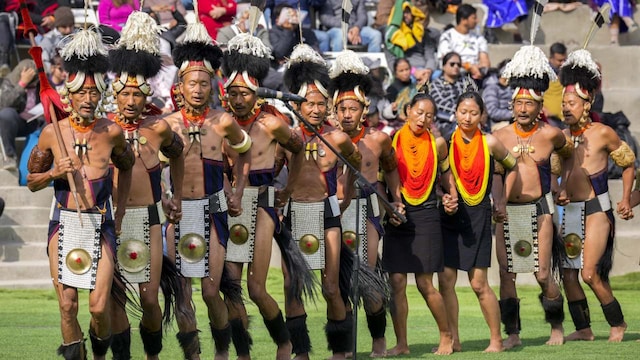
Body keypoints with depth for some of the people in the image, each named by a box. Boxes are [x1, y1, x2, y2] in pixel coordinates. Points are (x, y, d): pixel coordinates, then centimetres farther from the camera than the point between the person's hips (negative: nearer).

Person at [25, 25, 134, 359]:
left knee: (99, 306, -6)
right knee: (67, 306, -2)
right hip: (64, 223, 0)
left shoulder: (111, 132, -1)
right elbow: (32, 182, 8)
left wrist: (120, 208, 16)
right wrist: (54, 173, -12)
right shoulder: (52, 133, -2)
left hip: (100, 225, 0)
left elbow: (126, 166, 20)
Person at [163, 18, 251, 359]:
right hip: (177, 212, 1)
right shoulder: (168, 123, 0)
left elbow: (245, 151, 17)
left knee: (210, 291, -2)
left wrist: (238, 193, 14)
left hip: (212, 212, -1)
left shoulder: (223, 123, -2)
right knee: (180, 292, 0)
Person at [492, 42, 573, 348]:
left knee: (543, 274, -3)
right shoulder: (500, 136, 2)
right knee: (506, 273, -1)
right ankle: (512, 333, 6)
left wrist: (555, 181, 16)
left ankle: (556, 328, 16)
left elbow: (569, 153, 20)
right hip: (508, 211, 2)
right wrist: (499, 203, -21)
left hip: (539, 210, -2)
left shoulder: (550, 134, -1)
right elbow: (496, 174, -5)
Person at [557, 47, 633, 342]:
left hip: (596, 210, -6)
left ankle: (618, 324, 6)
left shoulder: (602, 134, -6)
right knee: (568, 274, 1)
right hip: (570, 210, 6)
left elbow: (628, 164, 3)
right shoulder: (562, 136, 9)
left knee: (590, 273, -12)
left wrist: (625, 201, -1)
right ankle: (583, 329, 13)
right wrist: (562, 194, 3)